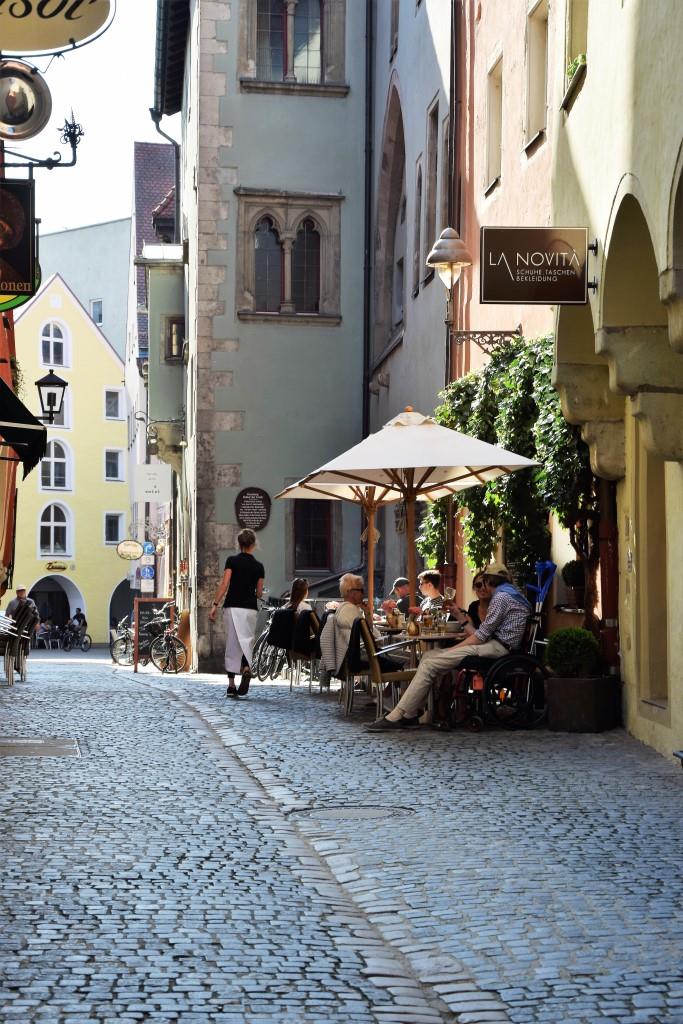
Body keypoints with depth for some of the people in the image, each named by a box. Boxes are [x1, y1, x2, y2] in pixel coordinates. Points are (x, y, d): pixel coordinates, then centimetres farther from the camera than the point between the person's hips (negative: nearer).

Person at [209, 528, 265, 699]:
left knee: (232, 645, 3)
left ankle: (231, 685, 4)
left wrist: (215, 605, -9)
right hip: (250, 608, 1)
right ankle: (246, 669, -27)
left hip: (233, 607, -1)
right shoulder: (258, 566, 6)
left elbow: (225, 584, -10)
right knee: (247, 641, 4)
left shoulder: (232, 561, -1)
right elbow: (259, 593, 9)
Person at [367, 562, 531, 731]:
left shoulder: (501, 596, -7)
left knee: (430, 664, -17)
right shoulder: (510, 594, 24)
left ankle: (397, 717, -20)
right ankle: (409, 714, -1)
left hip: (496, 647, -10)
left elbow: (482, 635, -13)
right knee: (430, 656, 6)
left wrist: (453, 649, -8)